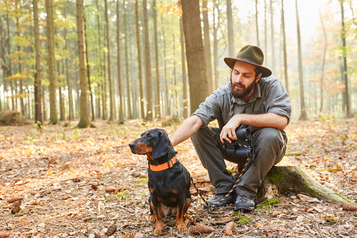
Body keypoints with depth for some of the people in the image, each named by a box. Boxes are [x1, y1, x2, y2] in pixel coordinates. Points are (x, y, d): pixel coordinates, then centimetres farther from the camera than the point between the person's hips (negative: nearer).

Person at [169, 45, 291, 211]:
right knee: (199, 132, -18)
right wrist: (170, 143, -47)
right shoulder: (222, 96, -17)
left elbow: (281, 120, -34)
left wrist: (240, 118, -35)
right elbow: (195, 121, -30)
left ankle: (246, 192, -18)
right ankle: (225, 188, -11)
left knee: (270, 134, -36)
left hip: (267, 149, -2)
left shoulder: (271, 87, -20)